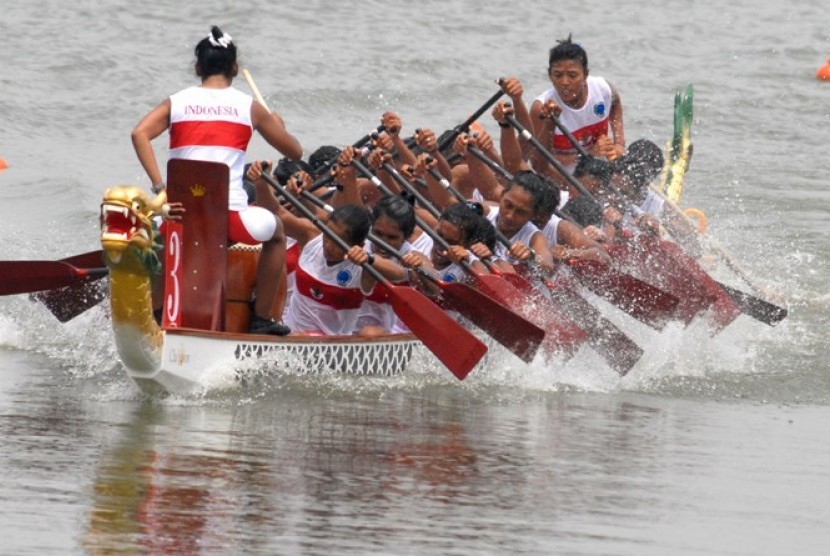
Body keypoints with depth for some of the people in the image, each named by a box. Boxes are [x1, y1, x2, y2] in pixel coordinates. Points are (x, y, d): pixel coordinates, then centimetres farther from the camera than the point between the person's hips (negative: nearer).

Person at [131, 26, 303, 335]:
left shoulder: (176, 103, 10)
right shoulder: (249, 107, 8)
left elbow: (140, 133, -8)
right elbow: (294, 152, 16)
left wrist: (159, 186, -8)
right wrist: (277, 125, 38)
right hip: (229, 216, -1)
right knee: (275, 233, 30)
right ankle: (262, 318, 26)